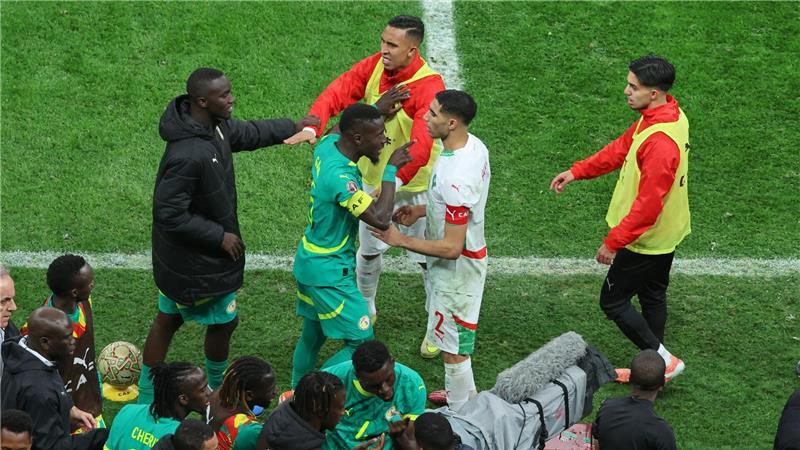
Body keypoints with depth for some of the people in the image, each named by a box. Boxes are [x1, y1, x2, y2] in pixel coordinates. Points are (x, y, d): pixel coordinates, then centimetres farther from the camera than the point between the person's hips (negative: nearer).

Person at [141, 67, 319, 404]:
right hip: (200, 261, -9)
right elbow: (170, 214, -30)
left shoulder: (215, 126, -5)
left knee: (168, 319, 19)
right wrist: (220, 237, -21)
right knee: (224, 322, 12)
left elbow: (247, 133, 17)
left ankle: (147, 397, 33)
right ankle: (217, 390, 36)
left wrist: (293, 127, 25)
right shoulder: (187, 156, -35)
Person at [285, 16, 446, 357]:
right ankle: (365, 310, 45)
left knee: (427, 259, 10)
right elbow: (339, 92, -20)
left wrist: (394, 181, -52)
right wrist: (313, 126, -39)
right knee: (369, 251, 20)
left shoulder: (429, 86, -30)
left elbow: (421, 144, -40)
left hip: (414, 185, -5)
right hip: (374, 178, 5)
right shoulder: (374, 66, -12)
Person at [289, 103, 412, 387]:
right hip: (330, 272, -9)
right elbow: (381, 219, -35)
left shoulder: (328, 145, -5)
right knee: (361, 344, -2)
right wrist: (391, 169, -25)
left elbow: (338, 129, 21)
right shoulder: (340, 177, -32)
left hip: (309, 259, 10)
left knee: (313, 334, 22)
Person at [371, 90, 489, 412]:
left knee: (452, 346, 8)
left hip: (456, 267, -10)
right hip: (471, 255, 10)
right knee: (458, 338, 29)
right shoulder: (473, 145, -7)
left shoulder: (455, 179, -37)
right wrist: (423, 210, 6)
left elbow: (451, 247, -31)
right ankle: (465, 393, 48)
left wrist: (401, 240, -22)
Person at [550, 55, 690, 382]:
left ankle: (663, 361, 10)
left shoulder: (661, 142, -34)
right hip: (664, 234, 10)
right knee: (652, 296, 22)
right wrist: (577, 172, 7)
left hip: (646, 239, -10)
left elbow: (648, 205, -31)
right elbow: (621, 148, 11)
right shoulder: (662, 115, -3)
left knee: (613, 301, 4)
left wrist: (613, 242, -23)